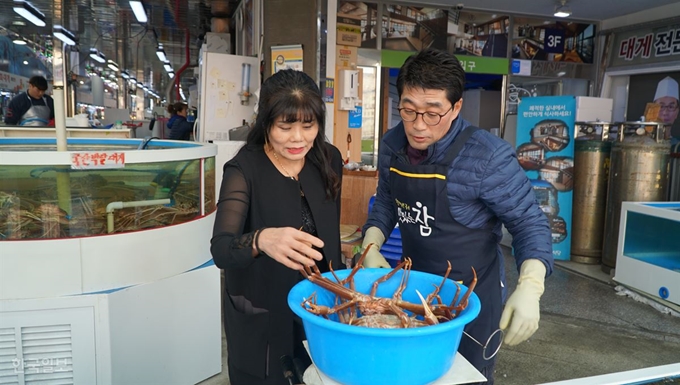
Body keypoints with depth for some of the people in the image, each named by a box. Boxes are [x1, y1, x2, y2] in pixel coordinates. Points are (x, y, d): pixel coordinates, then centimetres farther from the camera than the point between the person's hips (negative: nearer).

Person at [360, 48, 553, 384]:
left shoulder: (488, 157, -25)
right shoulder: (392, 144, -6)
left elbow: (528, 222, -17)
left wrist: (529, 287, -29)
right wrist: (371, 248, -6)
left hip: (470, 295, -5)